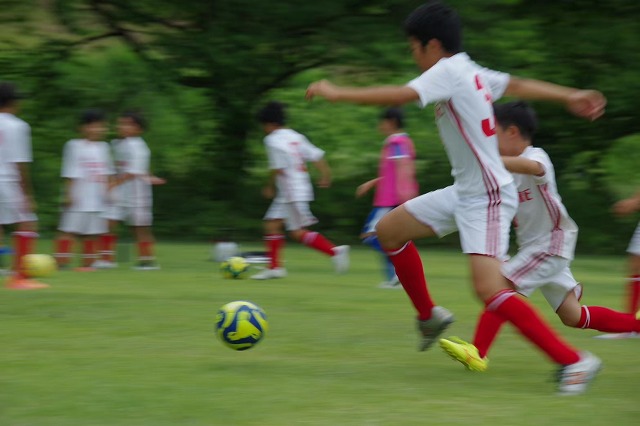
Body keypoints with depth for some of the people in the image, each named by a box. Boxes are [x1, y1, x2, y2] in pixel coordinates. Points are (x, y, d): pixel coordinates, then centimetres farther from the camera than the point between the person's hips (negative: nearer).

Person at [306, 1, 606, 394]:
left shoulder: (448, 71, -17)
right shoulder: (472, 72, 8)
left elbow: (400, 96, -27)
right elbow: (519, 85, 18)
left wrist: (336, 93, -20)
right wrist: (570, 96, 27)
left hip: (489, 197, -10)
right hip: (464, 193, 10)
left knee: (489, 289, -22)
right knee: (389, 230, 14)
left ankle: (574, 361, -20)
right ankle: (430, 315, 28)